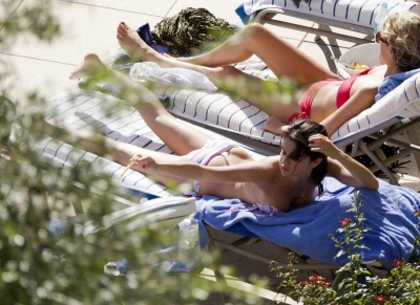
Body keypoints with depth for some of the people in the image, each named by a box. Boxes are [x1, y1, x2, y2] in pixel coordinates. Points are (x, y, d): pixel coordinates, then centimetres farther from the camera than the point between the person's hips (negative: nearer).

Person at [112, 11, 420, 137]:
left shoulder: (370, 90, -42)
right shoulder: (393, 68, -21)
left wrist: (278, 128, -21)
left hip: (302, 108, -7)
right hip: (325, 83, 7)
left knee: (223, 74, 4)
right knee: (253, 33, 4)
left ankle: (151, 56, 32)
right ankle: (185, 61, 31)